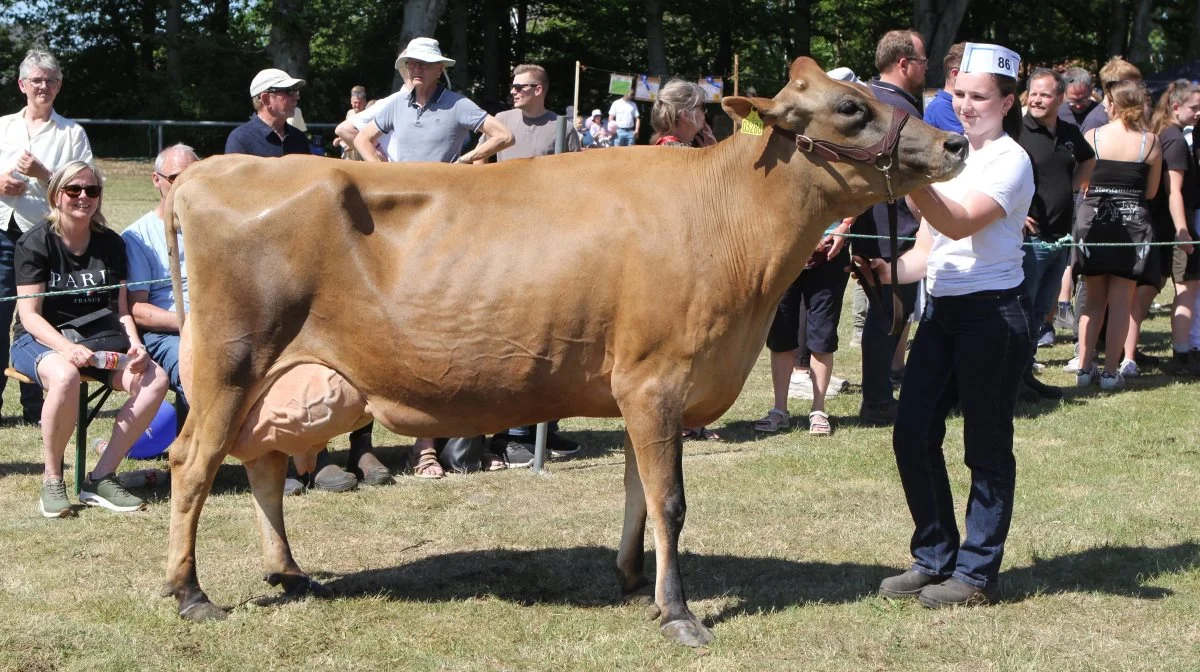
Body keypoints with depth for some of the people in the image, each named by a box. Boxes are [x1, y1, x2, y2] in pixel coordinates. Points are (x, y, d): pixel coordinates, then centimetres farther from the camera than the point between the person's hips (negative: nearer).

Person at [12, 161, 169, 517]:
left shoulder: (111, 243, 9)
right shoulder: (35, 243, -5)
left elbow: (121, 309, 10)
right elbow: (29, 314, -11)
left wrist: (134, 344, -11)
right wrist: (66, 348, -29)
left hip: (99, 340, 5)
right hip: (41, 340, -5)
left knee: (154, 379, -24)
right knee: (65, 376, -41)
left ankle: (101, 478, -18)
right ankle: (52, 480, -22)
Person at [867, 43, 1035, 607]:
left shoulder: (1010, 160, -7)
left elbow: (960, 223, -23)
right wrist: (891, 269, -3)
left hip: (992, 313, -8)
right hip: (941, 311, 8)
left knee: (986, 446, 0)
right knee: (912, 434, 4)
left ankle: (975, 573, 8)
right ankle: (934, 558, 17)